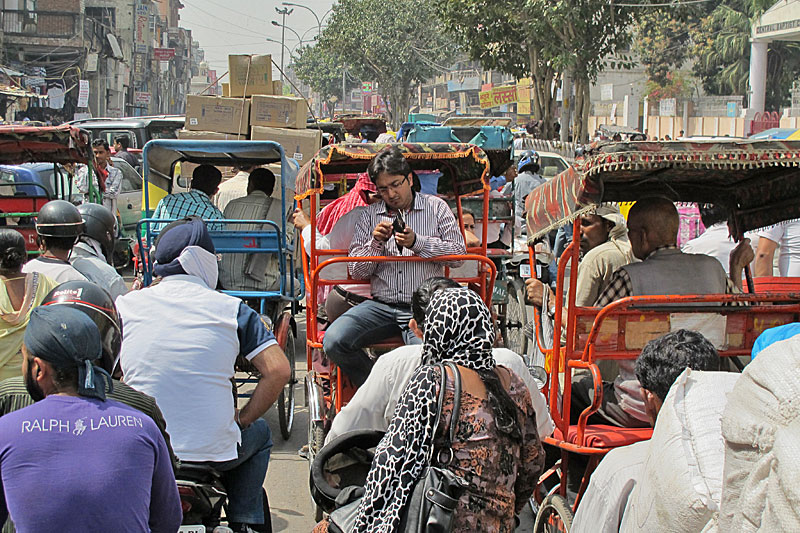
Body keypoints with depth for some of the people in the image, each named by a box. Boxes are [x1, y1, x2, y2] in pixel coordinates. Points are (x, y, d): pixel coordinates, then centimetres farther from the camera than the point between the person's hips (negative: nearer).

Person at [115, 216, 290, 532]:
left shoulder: (126, 305, 2)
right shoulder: (231, 309, -2)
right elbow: (278, 370, -7)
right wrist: (240, 419, 5)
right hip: (214, 454, -1)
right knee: (259, 434, 31)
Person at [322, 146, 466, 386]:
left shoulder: (436, 207, 10)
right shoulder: (370, 215, 15)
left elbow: (458, 254, 2)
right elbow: (356, 272, 12)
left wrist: (417, 242, -10)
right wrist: (375, 243, -6)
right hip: (381, 306, 3)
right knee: (334, 341, -22)